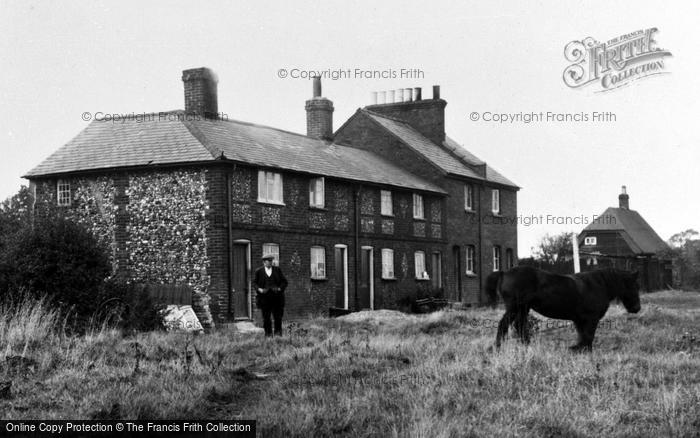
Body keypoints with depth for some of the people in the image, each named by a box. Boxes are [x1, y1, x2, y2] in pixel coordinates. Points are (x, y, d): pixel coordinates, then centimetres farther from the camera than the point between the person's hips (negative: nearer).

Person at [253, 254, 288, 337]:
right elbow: (254, 283, 7)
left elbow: (284, 282, 11)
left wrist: (279, 289, -7)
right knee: (266, 317, 0)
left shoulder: (277, 270, 12)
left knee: (278, 317, -4)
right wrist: (260, 289, -11)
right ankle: (268, 334, 8)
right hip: (264, 298, -1)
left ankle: (278, 333, 5)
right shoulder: (258, 271, 8)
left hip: (276, 298, 1)